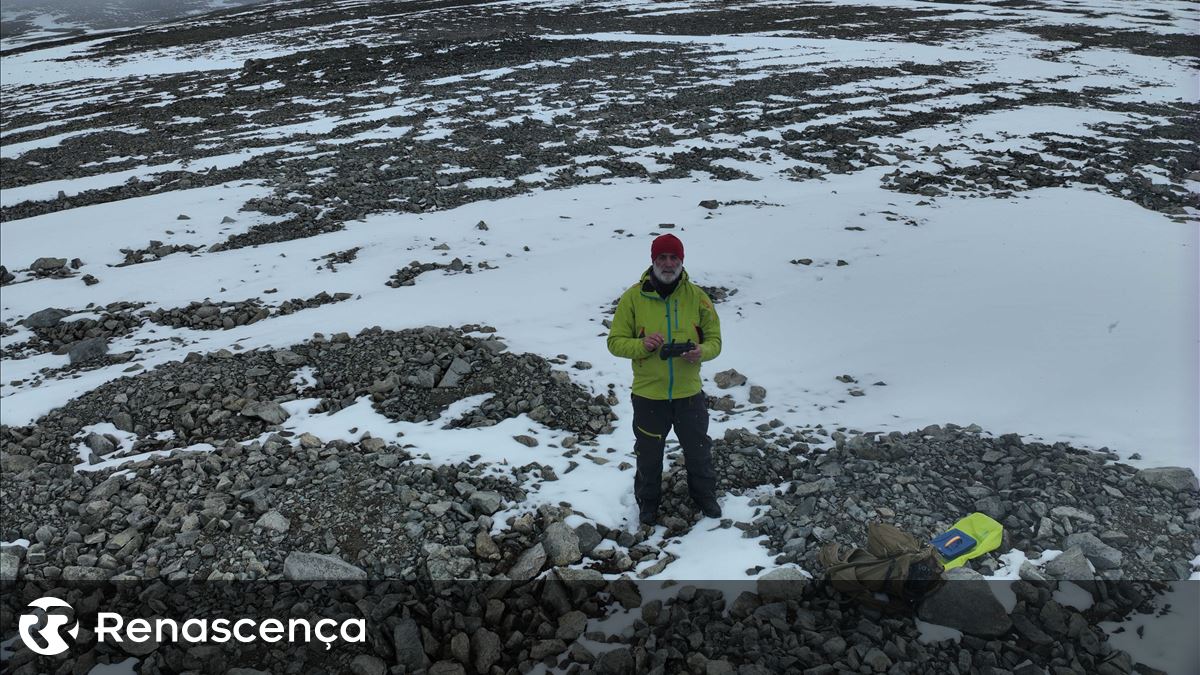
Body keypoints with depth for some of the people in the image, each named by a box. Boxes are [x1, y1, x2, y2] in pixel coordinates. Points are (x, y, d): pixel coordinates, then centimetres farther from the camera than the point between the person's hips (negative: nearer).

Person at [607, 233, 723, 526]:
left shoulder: (696, 296, -4)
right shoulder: (633, 297, -8)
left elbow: (714, 339, 2)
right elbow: (615, 342, -5)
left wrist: (701, 352, -21)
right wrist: (642, 345, -24)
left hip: (689, 393, 1)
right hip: (648, 394, -1)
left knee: (698, 449, 19)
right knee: (649, 453, 16)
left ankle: (704, 494, 45)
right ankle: (648, 500, 40)